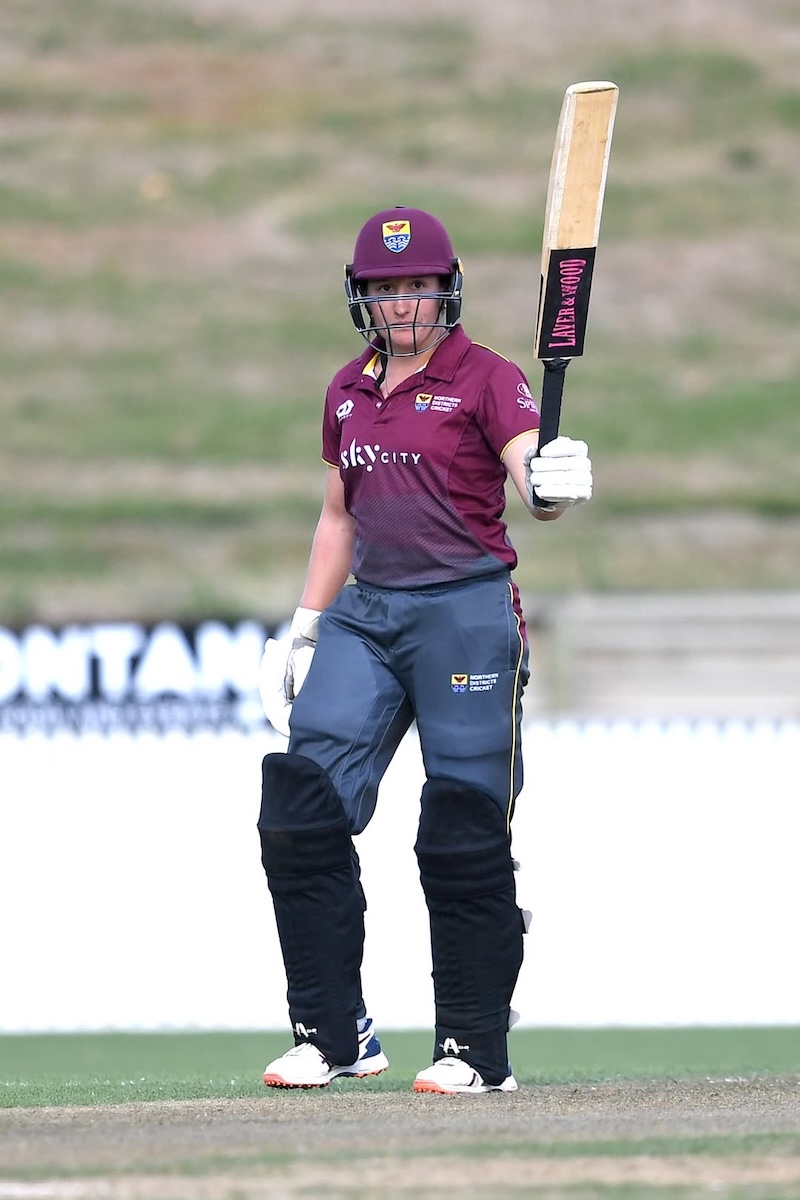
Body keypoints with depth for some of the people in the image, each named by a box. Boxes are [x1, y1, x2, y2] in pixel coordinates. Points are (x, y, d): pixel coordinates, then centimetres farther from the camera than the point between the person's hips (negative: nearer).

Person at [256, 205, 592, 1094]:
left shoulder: (486, 379, -4)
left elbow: (530, 476, -20)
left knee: (464, 836, -7)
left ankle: (476, 1048, 1)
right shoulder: (349, 391, 15)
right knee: (299, 810, -4)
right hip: (364, 613, 6)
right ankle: (332, 1033, 3)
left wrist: (553, 486, -44)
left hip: (465, 611, -6)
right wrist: (303, 629, 19)